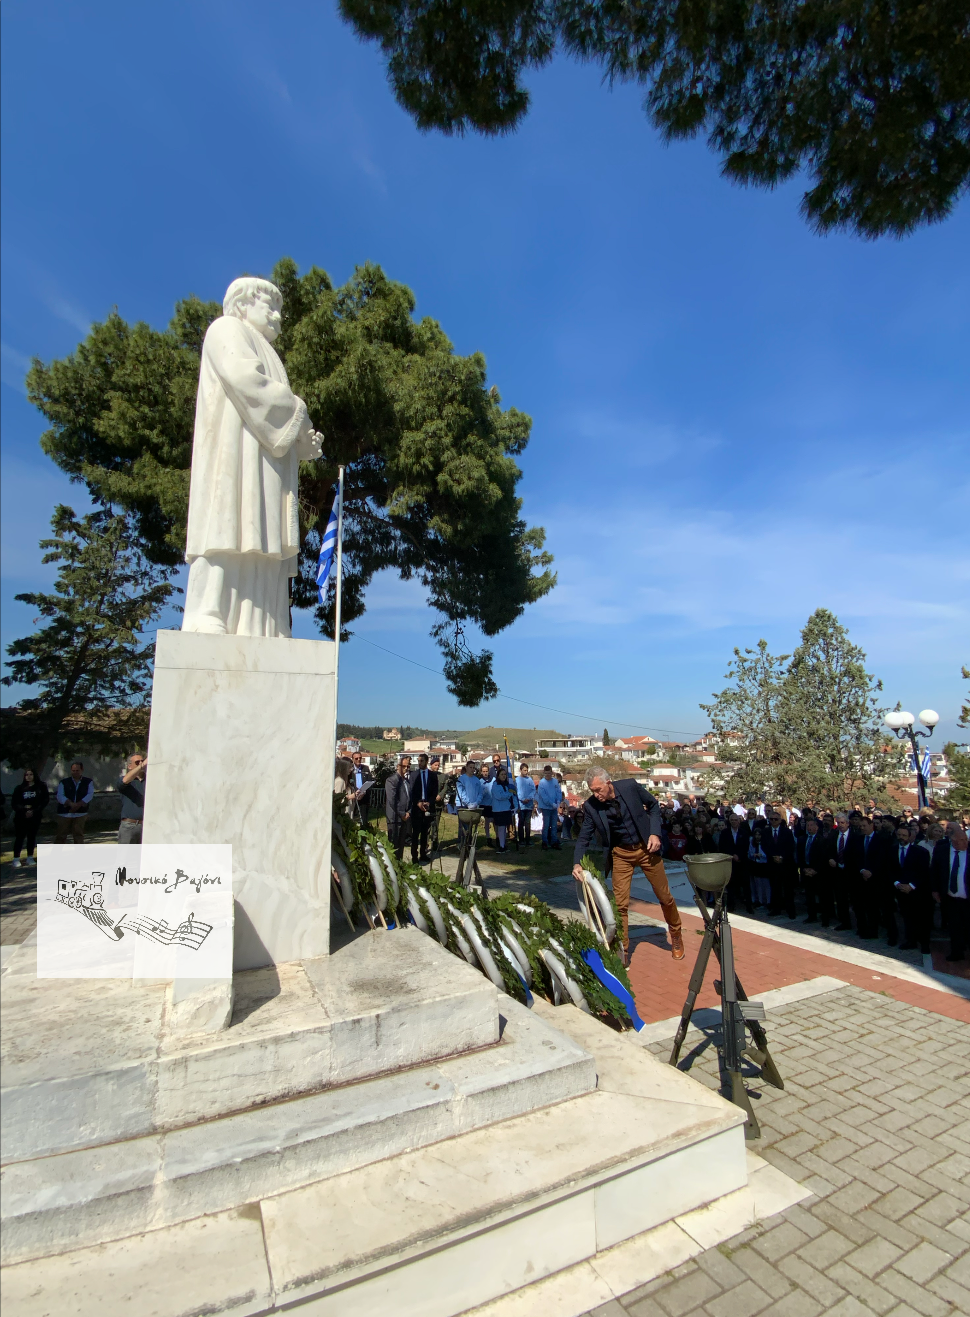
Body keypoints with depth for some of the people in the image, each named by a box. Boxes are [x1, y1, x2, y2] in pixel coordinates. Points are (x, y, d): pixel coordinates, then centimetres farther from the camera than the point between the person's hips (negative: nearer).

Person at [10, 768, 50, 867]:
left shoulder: (41, 787, 2)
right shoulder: (19, 788, 3)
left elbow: (45, 801, -1)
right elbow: (14, 803, 1)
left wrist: (34, 811, -12)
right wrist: (24, 811, -14)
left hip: (35, 817, 1)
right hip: (21, 817, 0)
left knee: (32, 836, 6)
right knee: (19, 837, -3)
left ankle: (30, 858, 13)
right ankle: (16, 859, -1)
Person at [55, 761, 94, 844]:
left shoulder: (88, 782, 9)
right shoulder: (64, 782, 9)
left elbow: (90, 795, -4)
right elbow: (60, 796, -5)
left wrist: (78, 804, -18)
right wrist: (71, 804, -20)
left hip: (80, 813, 0)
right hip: (64, 813, 0)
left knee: (79, 836, 0)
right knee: (61, 836, 3)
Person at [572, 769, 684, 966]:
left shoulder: (630, 786, -19)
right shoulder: (591, 806, -16)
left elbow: (653, 805, -2)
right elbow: (584, 837, -9)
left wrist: (654, 833, -13)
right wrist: (577, 863, -25)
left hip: (646, 848, 0)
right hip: (621, 855, 0)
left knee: (665, 897, 13)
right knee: (620, 904, -4)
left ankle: (676, 934, 41)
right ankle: (623, 951, 13)